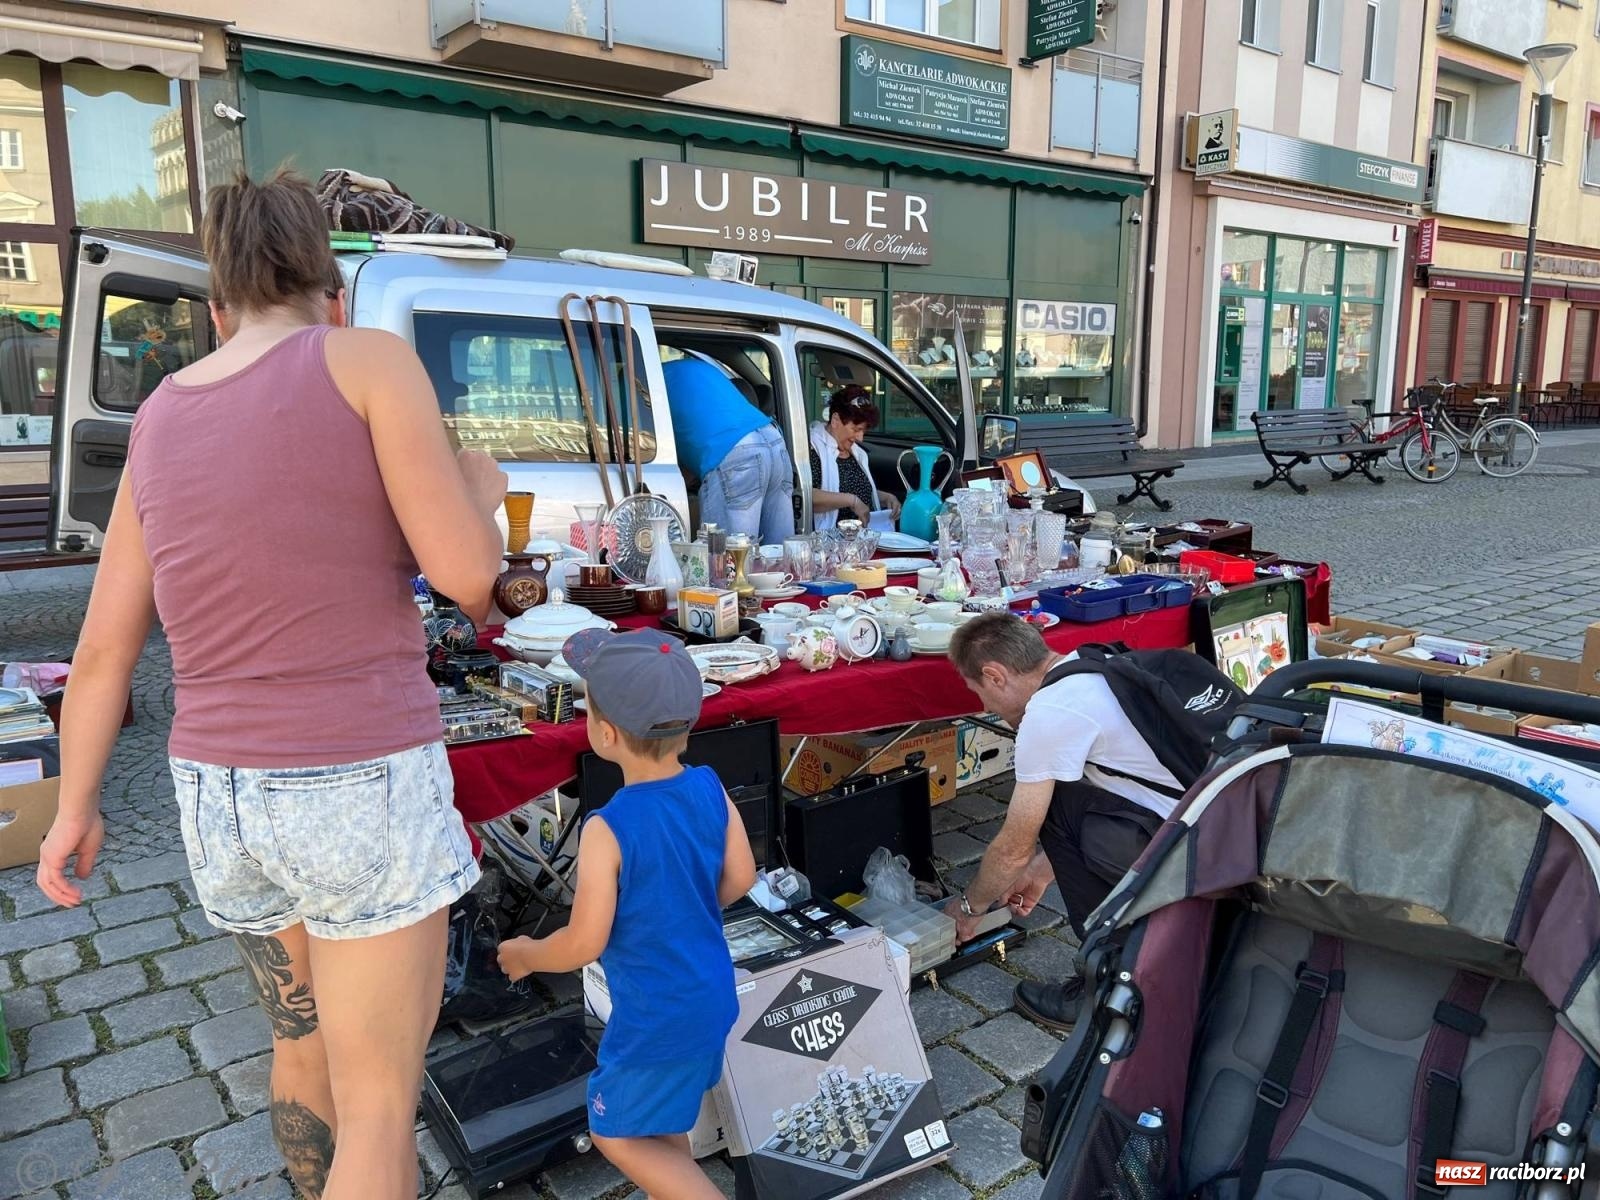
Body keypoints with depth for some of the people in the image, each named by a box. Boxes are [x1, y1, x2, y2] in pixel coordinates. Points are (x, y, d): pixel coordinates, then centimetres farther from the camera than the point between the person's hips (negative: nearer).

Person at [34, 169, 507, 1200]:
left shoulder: (161, 419, 10)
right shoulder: (369, 359, -8)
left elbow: (103, 649, 13)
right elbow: (467, 575, -14)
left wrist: (76, 808, 24)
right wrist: (481, 493, 8)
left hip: (220, 799, 7)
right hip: (364, 792, -6)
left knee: (304, 1039, 29)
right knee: (378, 1110, 7)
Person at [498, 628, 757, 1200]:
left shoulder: (608, 830, -28)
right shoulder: (710, 788, -11)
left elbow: (583, 945, -21)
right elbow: (740, 877, 0)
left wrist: (524, 953, -1)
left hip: (657, 1018, -7)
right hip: (711, 997, 7)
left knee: (617, 1133, 15)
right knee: (663, 1119, 28)